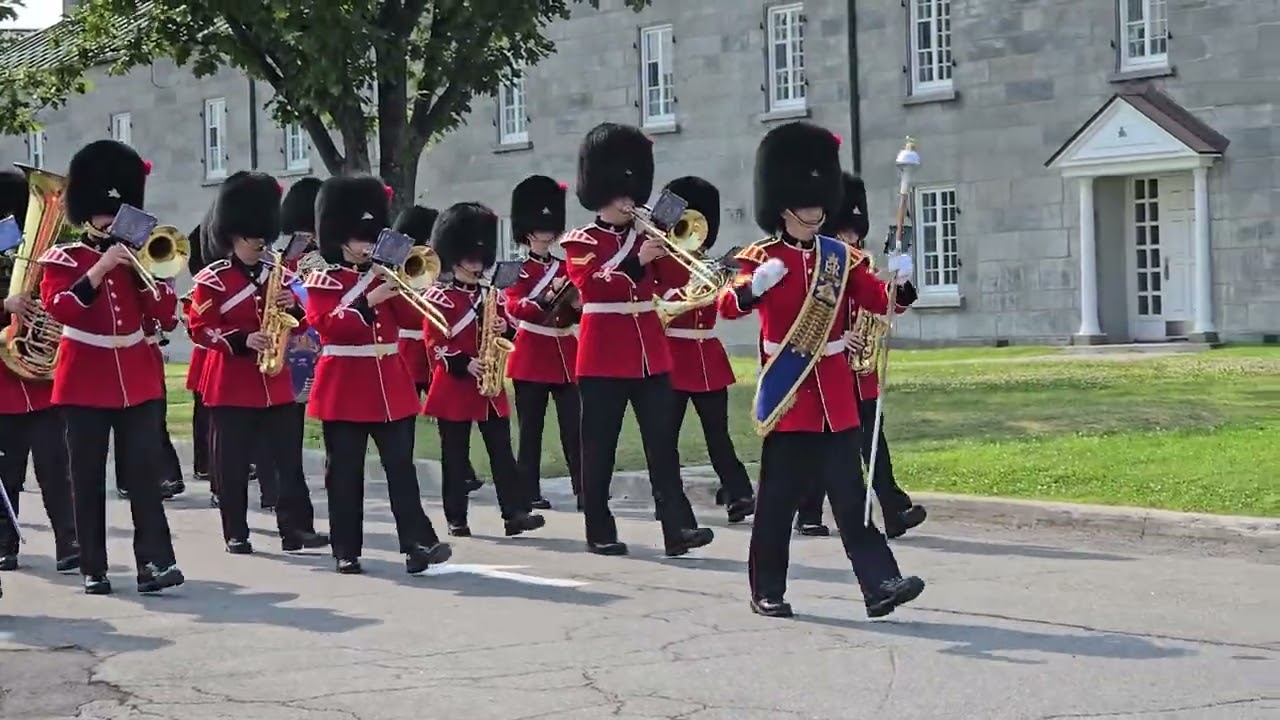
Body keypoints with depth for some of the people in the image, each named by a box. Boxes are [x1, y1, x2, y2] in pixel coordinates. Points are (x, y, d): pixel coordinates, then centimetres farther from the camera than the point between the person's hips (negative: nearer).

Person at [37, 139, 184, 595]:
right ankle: (94, 569, 7)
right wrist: (100, 269, -22)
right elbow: (59, 308, -17)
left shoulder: (135, 258, 10)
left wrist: (146, 270, -10)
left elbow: (166, 315, 2)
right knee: (88, 478, 2)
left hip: (139, 381, 2)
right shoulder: (62, 259, 1)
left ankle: (155, 561, -9)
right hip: (85, 383, -2)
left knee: (145, 472, -5)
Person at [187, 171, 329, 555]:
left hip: (276, 382, 4)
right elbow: (200, 327, -9)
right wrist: (242, 341, -20)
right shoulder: (212, 279, -4)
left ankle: (297, 528, 5)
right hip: (231, 383, -4)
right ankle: (236, 534, 9)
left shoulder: (278, 275, 10)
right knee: (232, 463, 1)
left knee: (289, 457, 2)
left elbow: (299, 325, 13)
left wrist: (292, 309, -9)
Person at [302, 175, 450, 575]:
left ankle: (418, 543, -7)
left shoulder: (383, 277, 13)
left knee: (401, 467, -2)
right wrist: (370, 301, -22)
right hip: (345, 388, -4)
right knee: (345, 474, 1)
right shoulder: (323, 281, -1)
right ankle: (347, 552, 5)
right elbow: (325, 324, -17)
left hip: (390, 385, 4)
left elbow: (413, 321, 6)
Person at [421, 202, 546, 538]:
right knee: (455, 456, 2)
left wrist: (504, 330, -7)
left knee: (501, 450, 0)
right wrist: (465, 364, -20)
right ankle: (457, 519, 8)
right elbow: (435, 343, -10)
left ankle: (515, 512, -3)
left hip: (491, 387, 4)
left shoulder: (492, 296, 12)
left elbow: (505, 334, 16)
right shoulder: (439, 298, -4)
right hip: (455, 385, -4)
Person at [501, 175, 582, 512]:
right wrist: (547, 297, -27)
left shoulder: (565, 268, 14)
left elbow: (578, 310, 13)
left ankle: (584, 491, -1)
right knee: (530, 429, 1)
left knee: (574, 427, -1)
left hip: (566, 356, 4)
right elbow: (513, 307, -15)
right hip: (532, 357, -4)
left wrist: (575, 303, -9)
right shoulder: (519, 270, 1)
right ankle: (530, 493, 6)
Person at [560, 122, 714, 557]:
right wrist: (635, 263, -28)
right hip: (604, 358, -4)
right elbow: (590, 286, -18)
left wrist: (674, 251, -9)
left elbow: (673, 282, 7)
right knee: (599, 448, 2)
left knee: (661, 443, -2)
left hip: (651, 356, 4)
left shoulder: (646, 238, 13)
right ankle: (600, 532, 9)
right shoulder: (581, 242, -1)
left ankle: (678, 528, -6)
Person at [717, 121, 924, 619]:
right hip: (787, 391, -3)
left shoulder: (840, 257, 9)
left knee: (850, 492, 1)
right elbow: (728, 307, -14)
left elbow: (881, 303, 4)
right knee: (779, 496, 3)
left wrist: (901, 282, -16)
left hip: (834, 393, 3)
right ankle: (767, 591, 13)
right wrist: (754, 286, -33)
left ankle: (879, 584, -3)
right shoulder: (761, 257, -2)